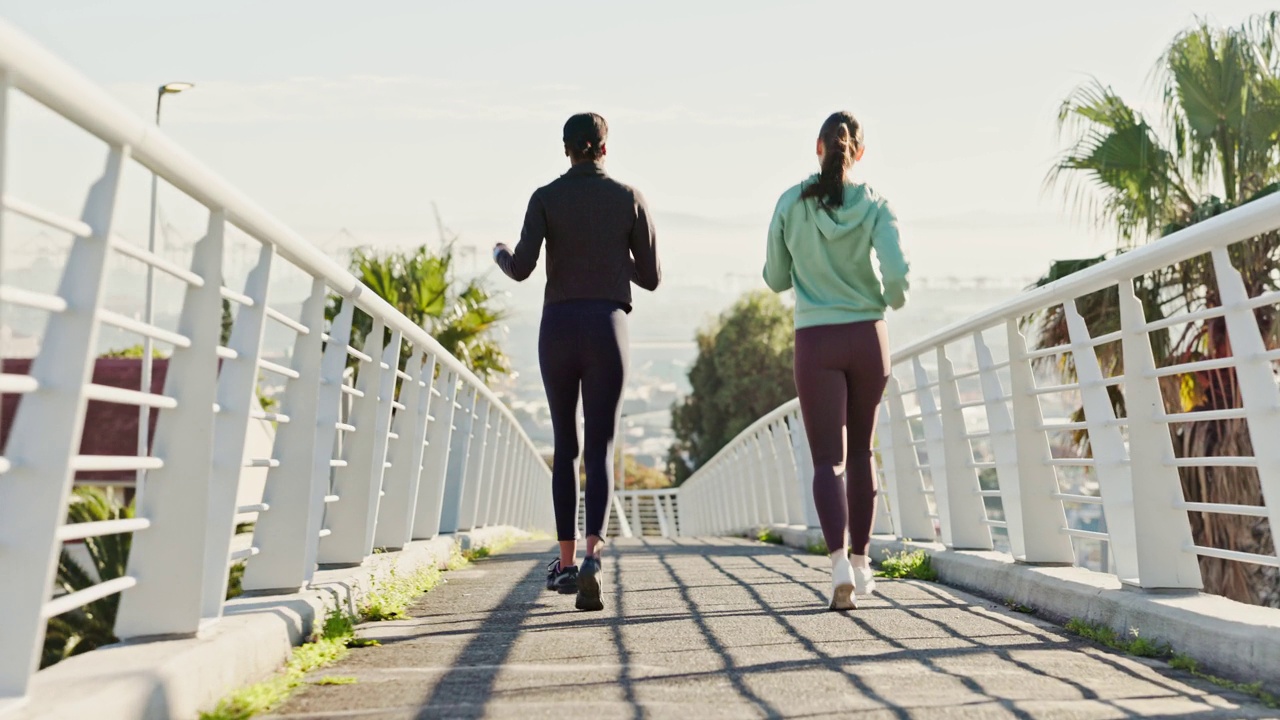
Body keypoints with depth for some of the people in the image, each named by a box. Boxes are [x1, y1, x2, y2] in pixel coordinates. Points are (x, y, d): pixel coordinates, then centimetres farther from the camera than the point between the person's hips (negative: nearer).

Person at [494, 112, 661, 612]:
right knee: (600, 448, -2)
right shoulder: (630, 198, 4)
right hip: (607, 327, -1)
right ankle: (593, 553, -22)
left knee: (565, 446, 14)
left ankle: (566, 562, 16)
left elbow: (522, 268, -7)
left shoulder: (546, 197, 3)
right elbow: (651, 277, 7)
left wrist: (500, 255, 16)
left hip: (558, 327, 1)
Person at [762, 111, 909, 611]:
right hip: (867, 338, 1)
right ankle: (861, 561, 24)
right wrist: (894, 300, 7)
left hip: (816, 343, -1)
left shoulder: (791, 205, -1)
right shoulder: (875, 206, -2)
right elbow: (896, 272, -16)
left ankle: (840, 563, -22)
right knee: (860, 452, 18)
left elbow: (775, 279, 6)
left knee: (828, 460, -2)